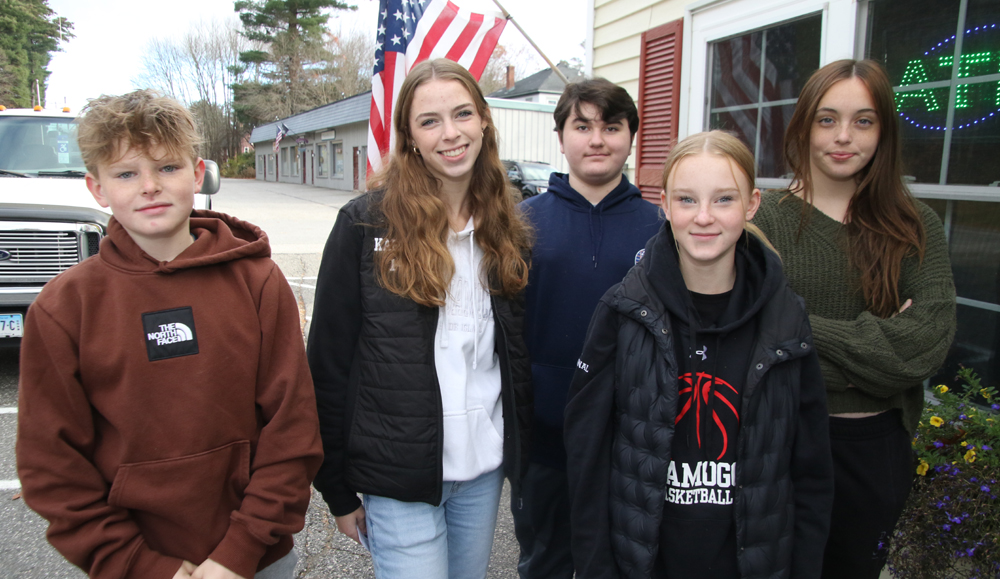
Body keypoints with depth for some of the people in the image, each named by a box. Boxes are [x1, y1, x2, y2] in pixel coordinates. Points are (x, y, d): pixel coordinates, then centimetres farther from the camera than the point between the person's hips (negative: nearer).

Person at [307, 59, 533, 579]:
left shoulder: (506, 231, 4)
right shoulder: (365, 224, -9)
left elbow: (518, 354, 11)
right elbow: (328, 361, -7)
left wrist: (521, 458, 10)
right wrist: (337, 489, -4)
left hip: (484, 471, 5)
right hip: (399, 478, -4)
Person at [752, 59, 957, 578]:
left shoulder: (916, 227, 0)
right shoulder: (767, 220, -8)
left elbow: (929, 340, -14)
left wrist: (804, 328, -18)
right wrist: (881, 345, -14)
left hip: (877, 446, 3)